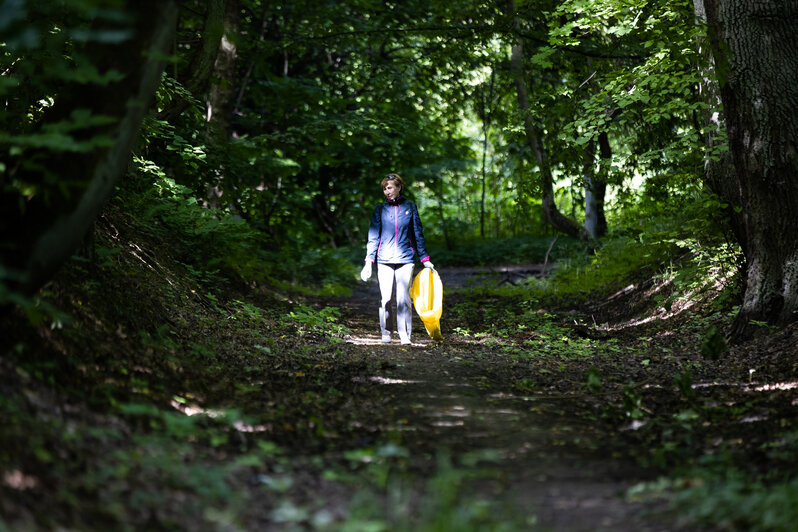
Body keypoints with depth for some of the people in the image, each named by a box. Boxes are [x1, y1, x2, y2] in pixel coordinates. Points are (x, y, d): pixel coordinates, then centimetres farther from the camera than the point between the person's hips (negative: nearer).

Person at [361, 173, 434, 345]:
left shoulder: (410, 207, 6)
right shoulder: (380, 209, 7)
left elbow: (417, 233, 12)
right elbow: (373, 236, 8)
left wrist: (425, 259, 11)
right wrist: (369, 261, 1)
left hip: (405, 259, -1)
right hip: (384, 260, 1)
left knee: (403, 298, -6)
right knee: (385, 299, 1)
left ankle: (404, 334, -1)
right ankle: (386, 333, 12)